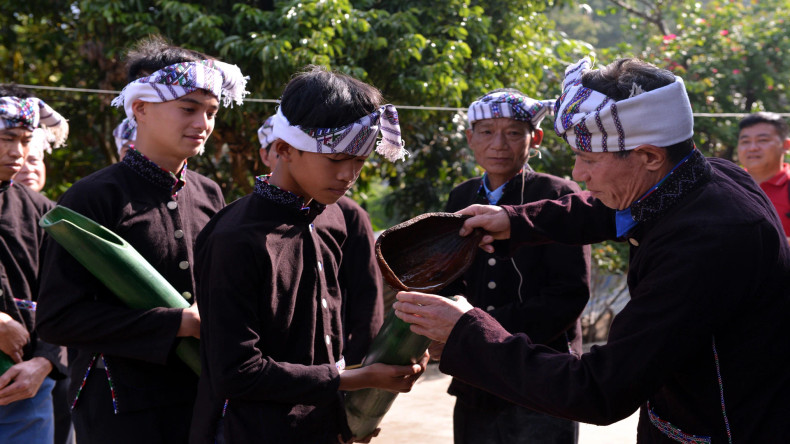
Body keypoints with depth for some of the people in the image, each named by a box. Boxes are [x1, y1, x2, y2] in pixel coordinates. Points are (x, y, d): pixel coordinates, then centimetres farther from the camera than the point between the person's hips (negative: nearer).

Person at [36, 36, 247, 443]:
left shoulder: (208, 195, 9)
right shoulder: (93, 199, -10)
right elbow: (57, 317, -16)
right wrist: (178, 323, -18)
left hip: (201, 397, 6)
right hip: (123, 410, -5)